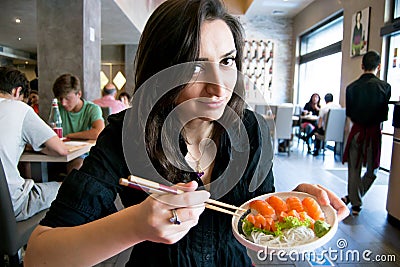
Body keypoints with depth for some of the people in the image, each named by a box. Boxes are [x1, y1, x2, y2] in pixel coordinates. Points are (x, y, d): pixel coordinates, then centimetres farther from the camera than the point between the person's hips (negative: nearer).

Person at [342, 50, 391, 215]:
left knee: (354, 169, 10)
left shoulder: (351, 87, -2)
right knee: (372, 170, 16)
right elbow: (384, 115, 0)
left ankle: (355, 203, 16)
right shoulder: (384, 86, -9)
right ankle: (354, 197, 20)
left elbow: (349, 114, 5)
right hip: (374, 132, -2)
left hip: (356, 131, 2)